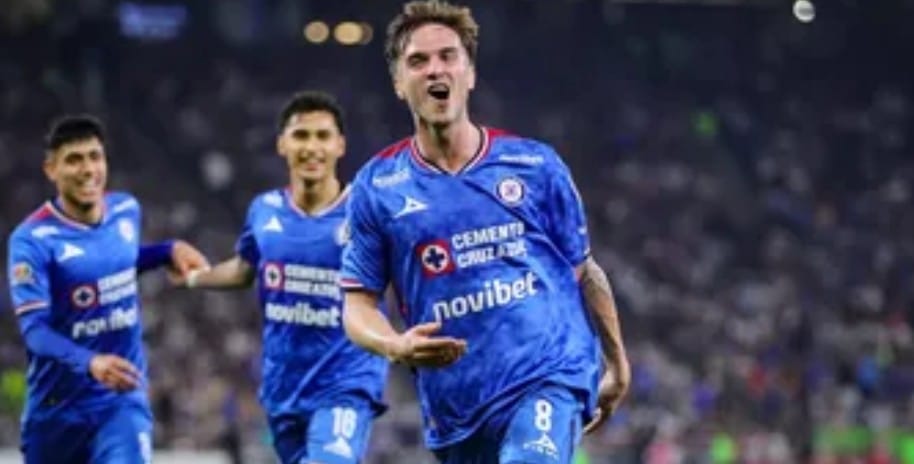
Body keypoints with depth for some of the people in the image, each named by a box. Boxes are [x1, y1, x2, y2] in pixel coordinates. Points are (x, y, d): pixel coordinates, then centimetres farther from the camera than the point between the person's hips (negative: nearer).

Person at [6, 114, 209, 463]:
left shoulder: (126, 210, 0)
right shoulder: (32, 239, -18)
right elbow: (34, 328, -26)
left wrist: (170, 251, 4)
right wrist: (89, 363, -43)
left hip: (123, 397, 2)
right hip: (59, 402, -2)